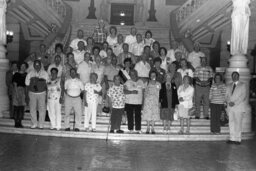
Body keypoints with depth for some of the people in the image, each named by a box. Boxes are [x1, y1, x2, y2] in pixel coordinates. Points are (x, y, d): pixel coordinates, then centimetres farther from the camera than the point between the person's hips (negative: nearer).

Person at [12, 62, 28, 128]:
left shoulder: (25, 75, 11)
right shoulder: (16, 74, -3)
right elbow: (15, 85, -7)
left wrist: (26, 94, 10)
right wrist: (17, 93, -14)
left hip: (24, 92, 5)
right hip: (17, 90, -5)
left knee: (22, 108, 5)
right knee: (16, 107, -3)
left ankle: (19, 122, 13)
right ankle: (16, 122, 4)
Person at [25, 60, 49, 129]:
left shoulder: (45, 73, 2)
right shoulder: (30, 73, 4)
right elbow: (27, 83, 8)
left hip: (42, 93, -1)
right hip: (32, 93, 1)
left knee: (42, 109, 0)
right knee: (32, 108, 3)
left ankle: (41, 124, 10)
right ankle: (34, 123, 16)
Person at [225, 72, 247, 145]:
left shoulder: (243, 85, 4)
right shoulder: (229, 86, 18)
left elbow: (243, 96, -6)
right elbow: (227, 95, 14)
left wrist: (235, 103, -14)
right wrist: (229, 102, -6)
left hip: (239, 107, -4)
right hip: (230, 107, 4)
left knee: (238, 123, -6)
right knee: (231, 123, 2)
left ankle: (238, 139, -1)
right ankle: (232, 138, 7)